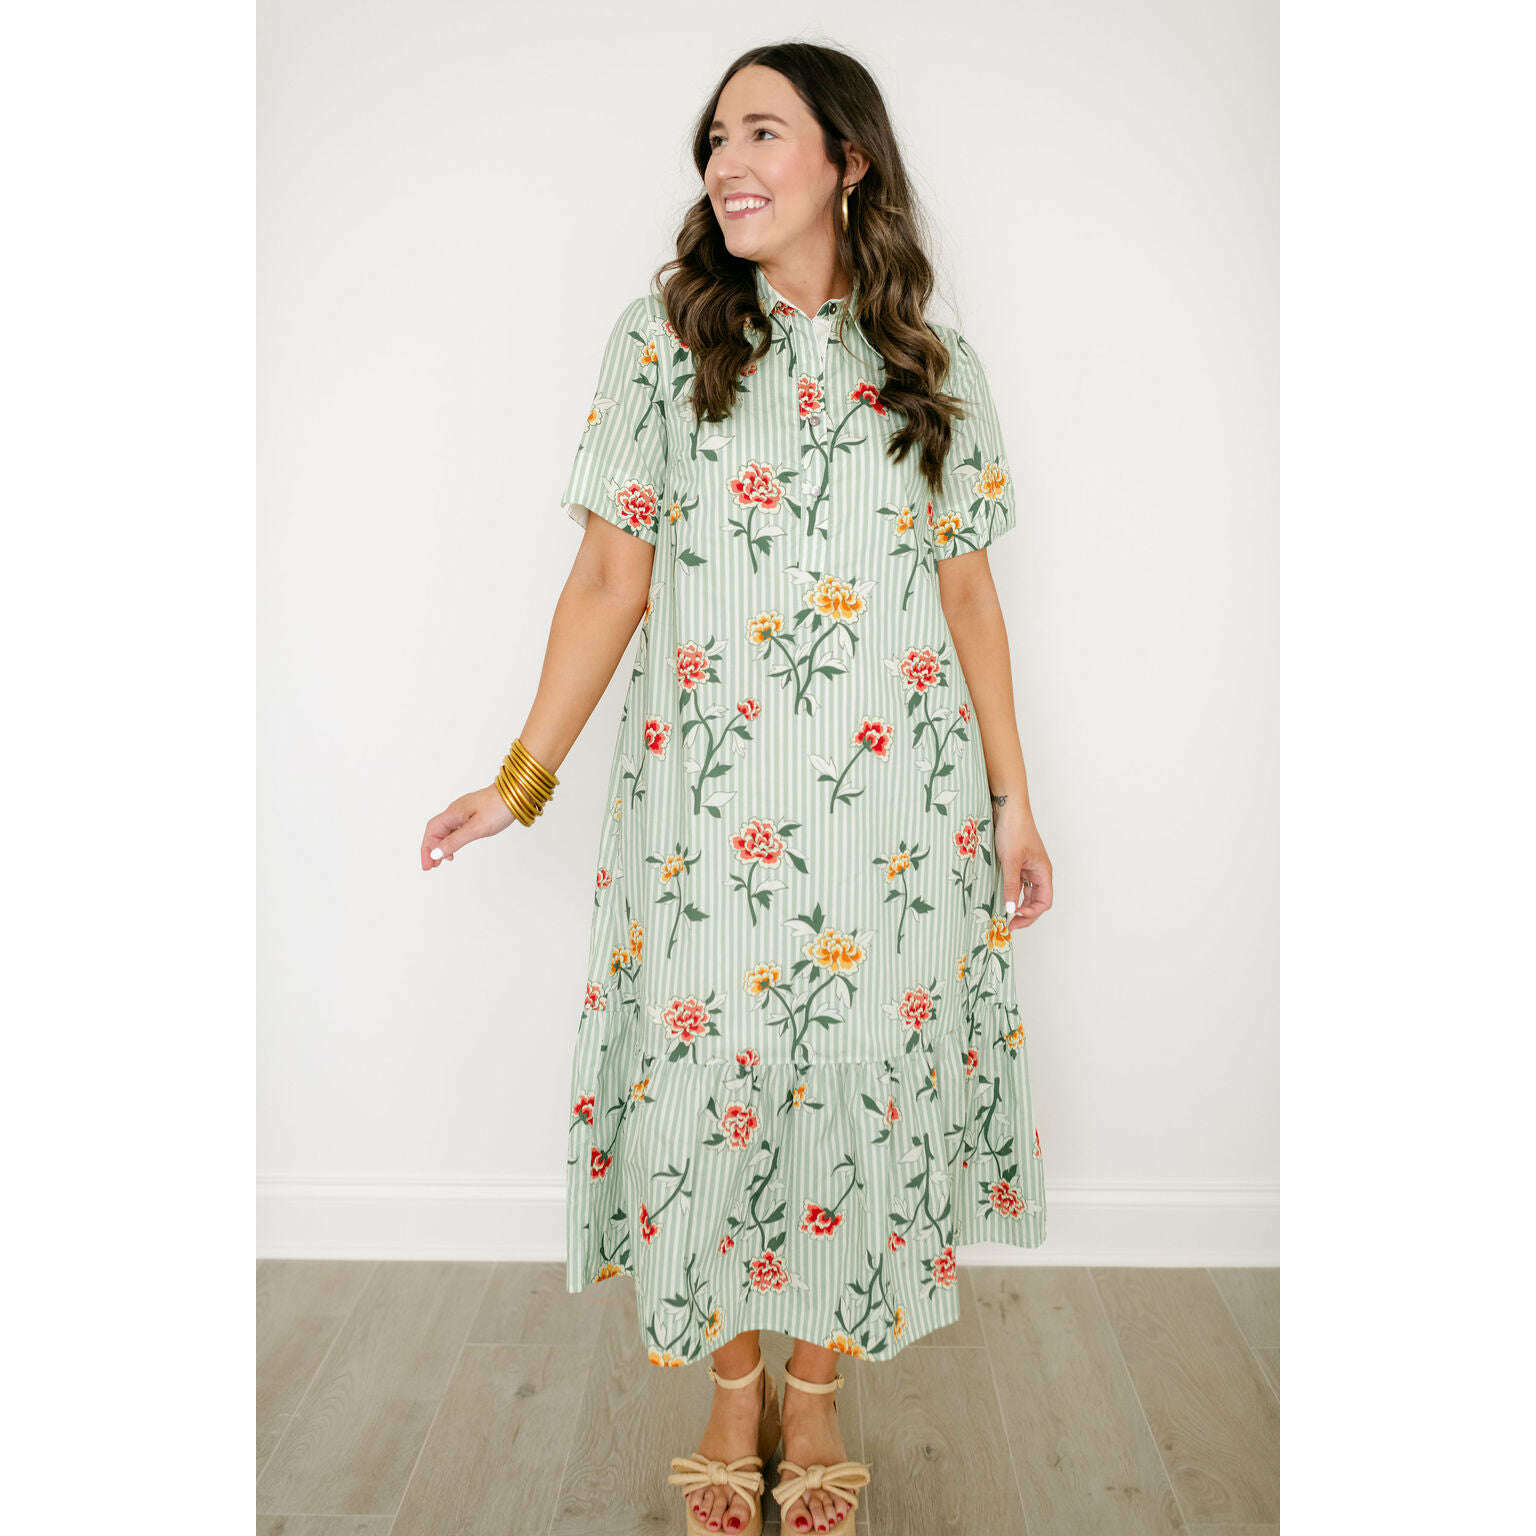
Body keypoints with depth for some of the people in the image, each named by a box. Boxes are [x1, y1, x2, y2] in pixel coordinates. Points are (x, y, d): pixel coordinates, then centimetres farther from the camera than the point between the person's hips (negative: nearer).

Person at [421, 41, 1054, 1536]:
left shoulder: (938, 368, 7)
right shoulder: (661, 339, 4)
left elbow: (968, 594, 9)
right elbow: (609, 582, 3)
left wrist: (1014, 804, 7)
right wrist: (524, 778, -2)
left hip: (899, 804, 1)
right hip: (706, 797, -1)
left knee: (867, 1073, 7)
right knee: (709, 1074, 5)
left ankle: (818, 1390, 31)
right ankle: (732, 1386, 31)